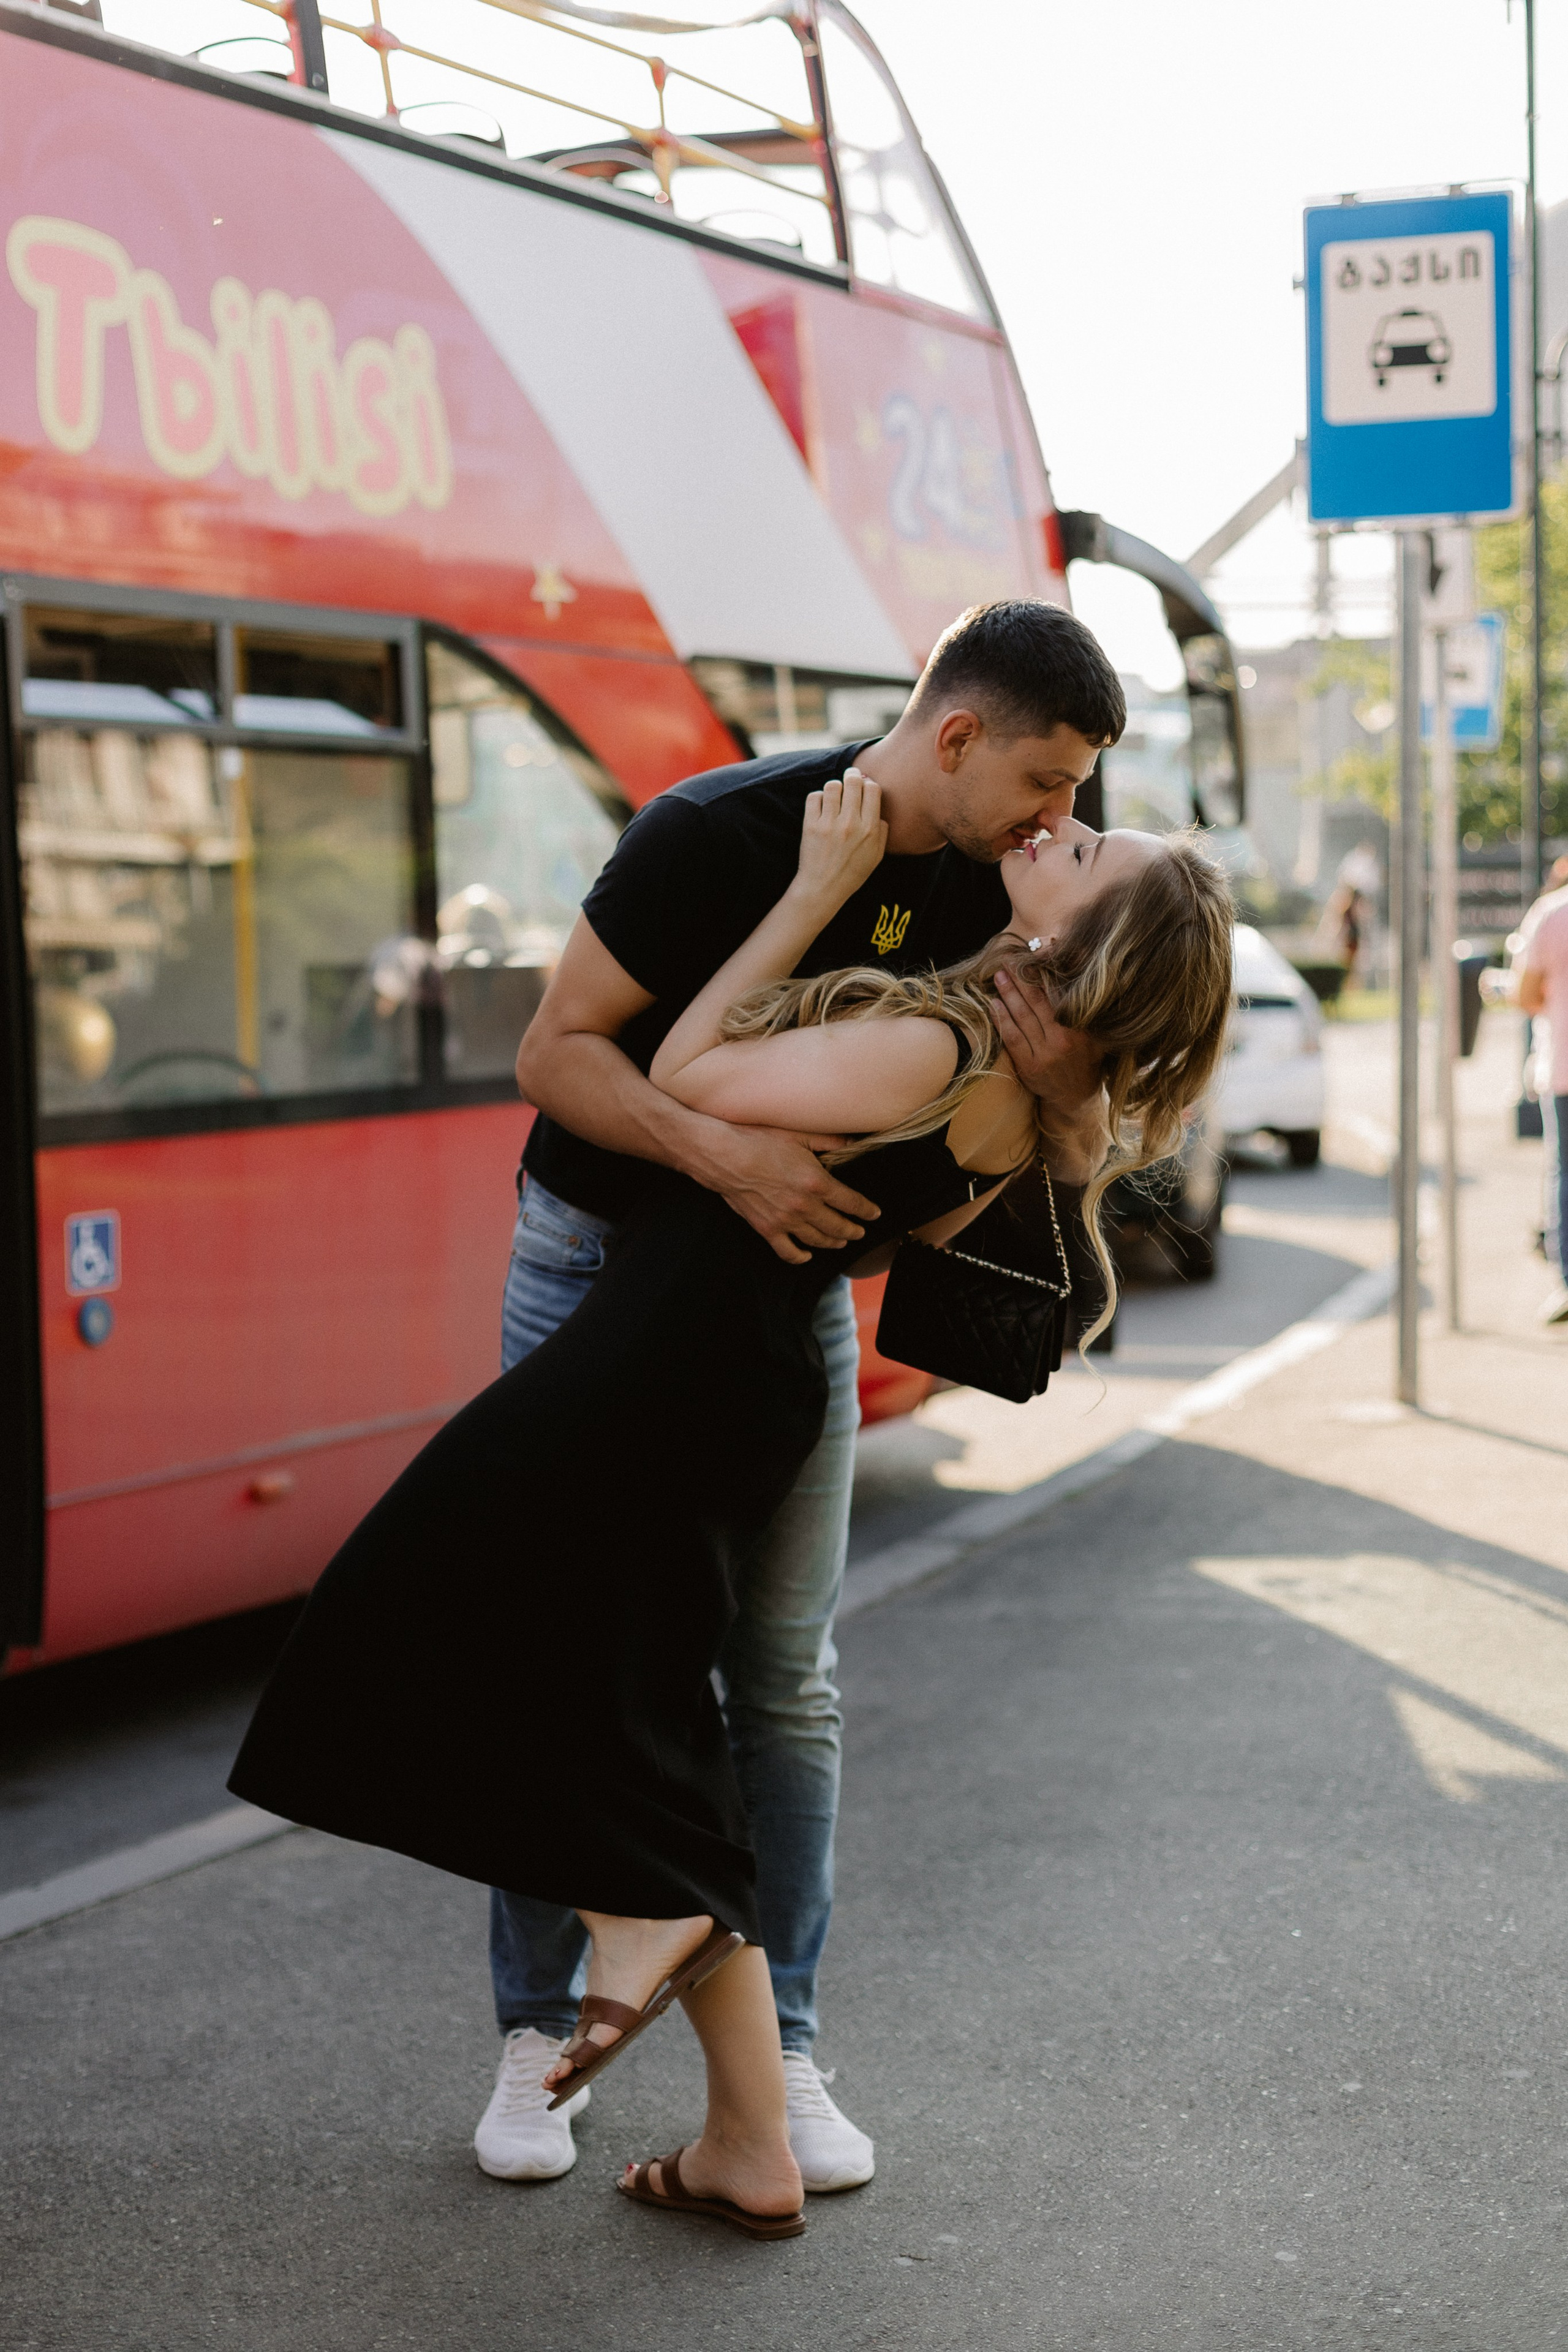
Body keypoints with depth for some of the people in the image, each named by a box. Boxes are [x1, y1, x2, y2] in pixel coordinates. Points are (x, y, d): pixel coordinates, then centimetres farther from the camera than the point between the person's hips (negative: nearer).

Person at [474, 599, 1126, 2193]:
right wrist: (722, 1154, -38)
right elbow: (555, 1054, -22)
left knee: (784, 1673, 1)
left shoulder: (986, 895, -8)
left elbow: (1067, 1162, -5)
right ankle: (538, 2034, 13)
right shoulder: (716, 836, -24)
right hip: (601, 1258, -4)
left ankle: (777, 2049, 9)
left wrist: (1065, 1083, -30)